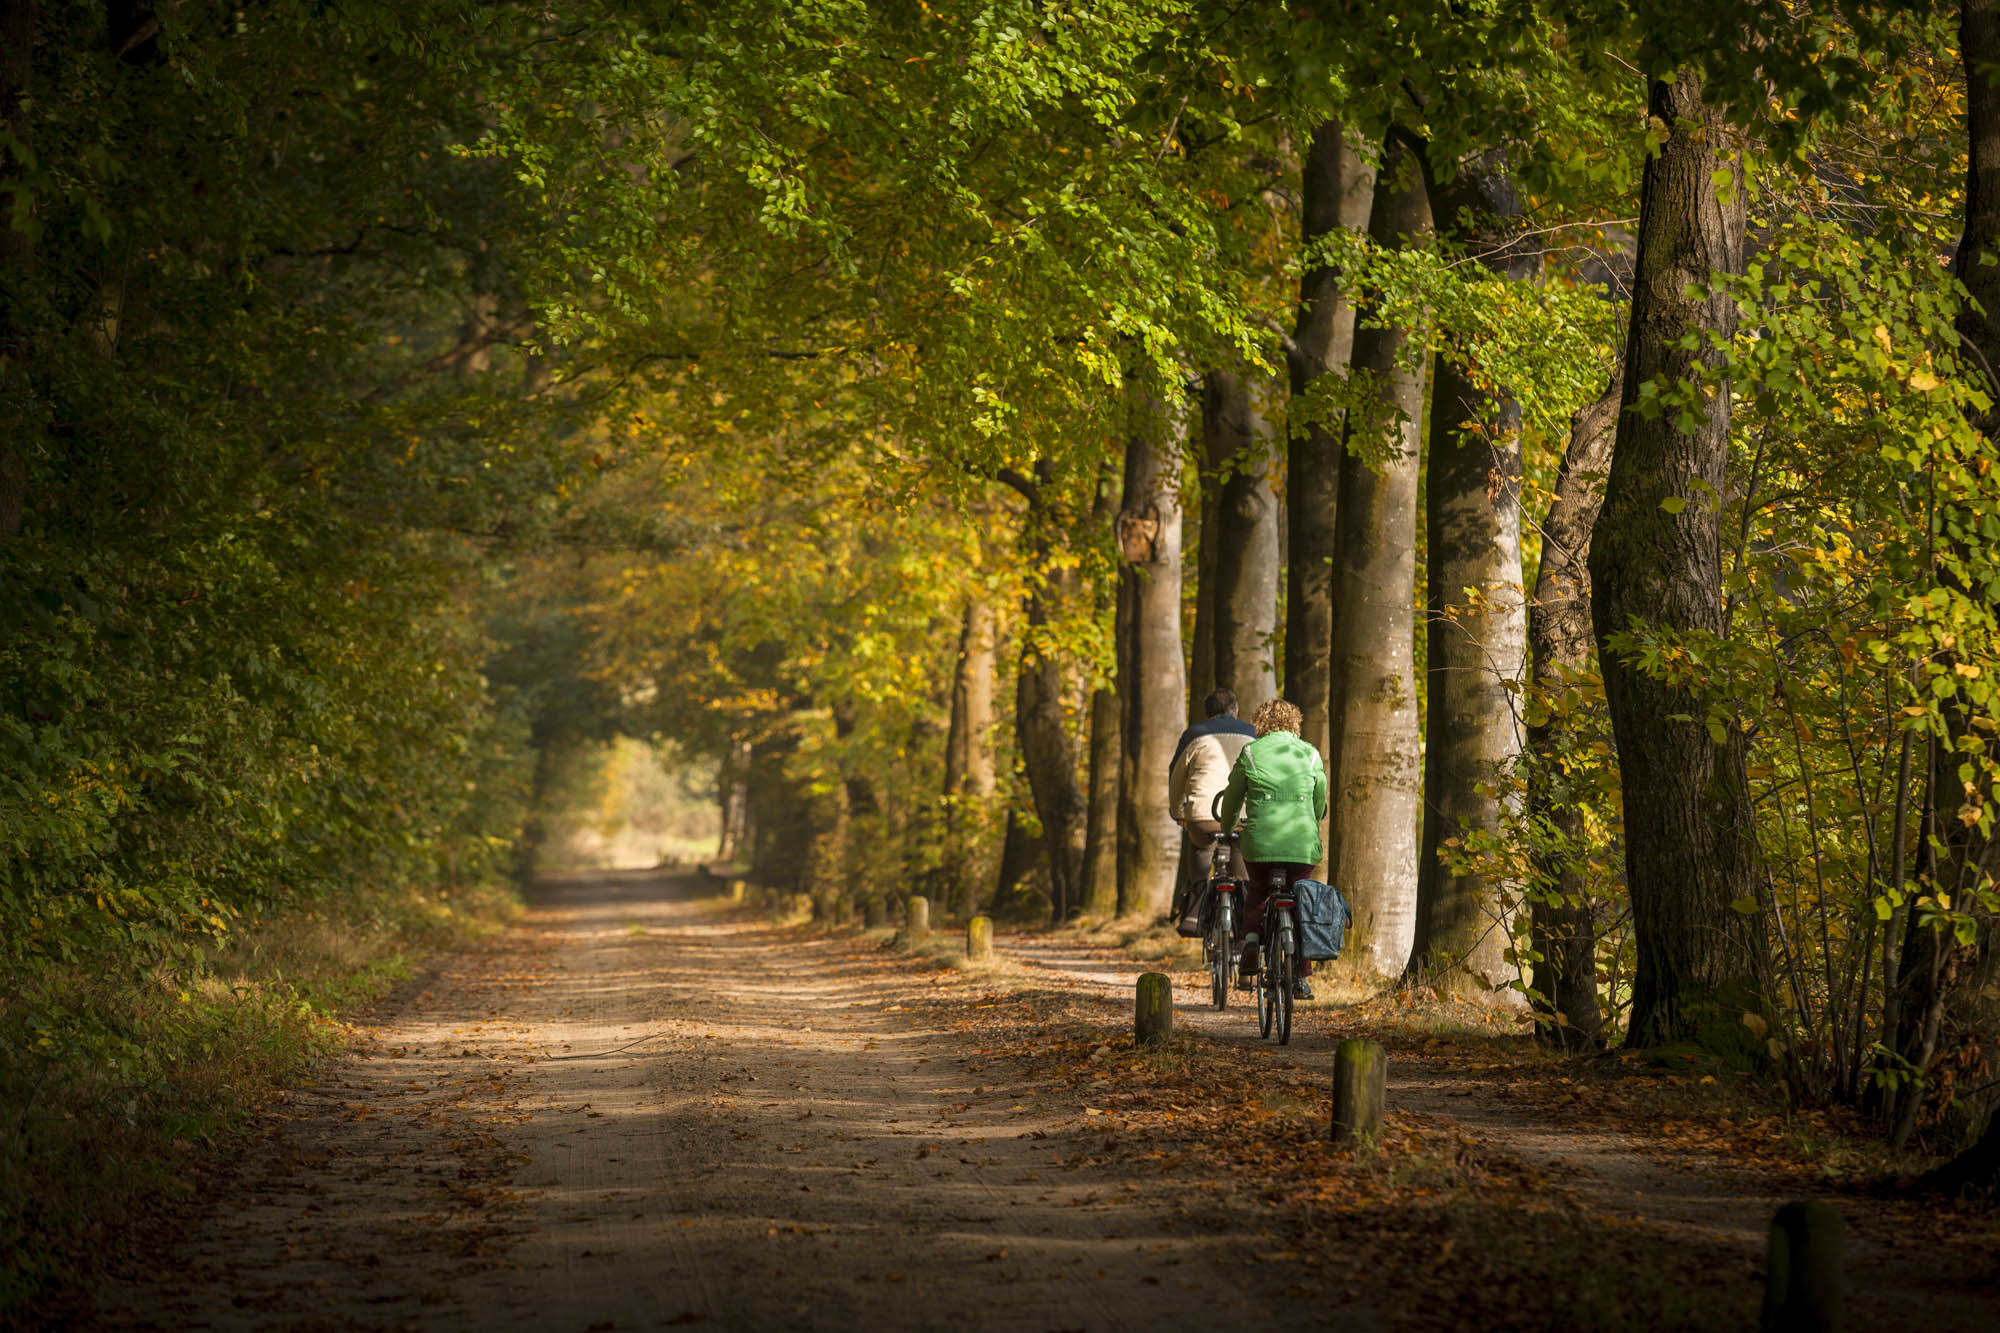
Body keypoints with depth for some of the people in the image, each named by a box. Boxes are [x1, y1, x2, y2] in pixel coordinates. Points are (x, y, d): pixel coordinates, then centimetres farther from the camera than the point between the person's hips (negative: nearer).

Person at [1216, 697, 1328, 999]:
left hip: (1260, 839, -1)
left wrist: (1226, 831, 30)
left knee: (1256, 892, 24)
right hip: (1302, 842, 1)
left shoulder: (1250, 753, 5)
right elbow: (1320, 800, 18)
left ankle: (1251, 939, -1)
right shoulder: (1310, 754, 9)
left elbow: (1232, 797, 13)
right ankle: (1301, 977, 7)